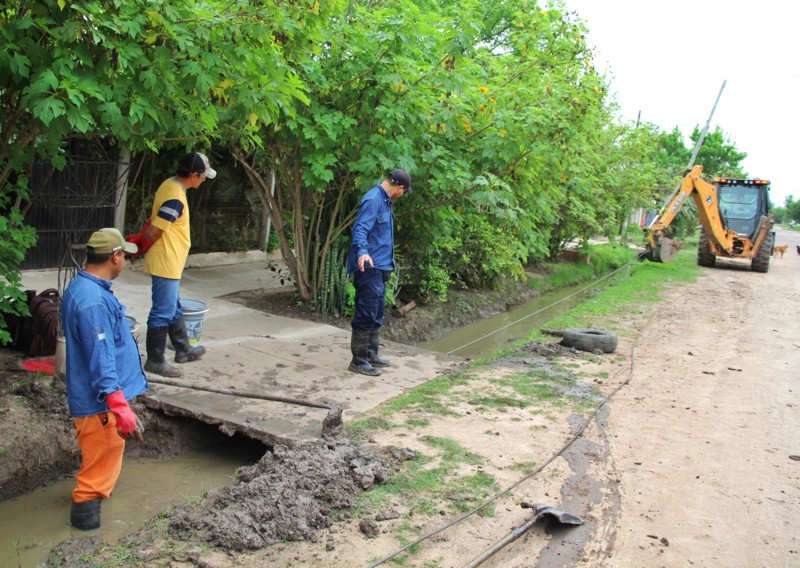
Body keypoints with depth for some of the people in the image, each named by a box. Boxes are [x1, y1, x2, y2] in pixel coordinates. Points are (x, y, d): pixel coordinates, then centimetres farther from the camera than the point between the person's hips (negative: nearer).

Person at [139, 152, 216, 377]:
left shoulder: (170, 185, 8)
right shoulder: (176, 198, -24)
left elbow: (153, 222, 14)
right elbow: (153, 232, -22)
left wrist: (140, 239, 10)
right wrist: (141, 247, -4)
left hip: (169, 264, 10)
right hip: (166, 264, -10)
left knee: (174, 308, 21)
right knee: (163, 313, 0)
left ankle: (183, 349, 35)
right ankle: (155, 360, 10)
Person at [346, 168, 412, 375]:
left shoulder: (385, 201, 16)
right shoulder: (372, 200, -15)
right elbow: (360, 229, -26)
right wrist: (362, 252, -43)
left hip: (380, 268, 10)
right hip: (369, 266, -10)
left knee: (376, 314, 16)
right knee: (366, 314, -7)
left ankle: (371, 355, 26)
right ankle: (358, 360, 1)